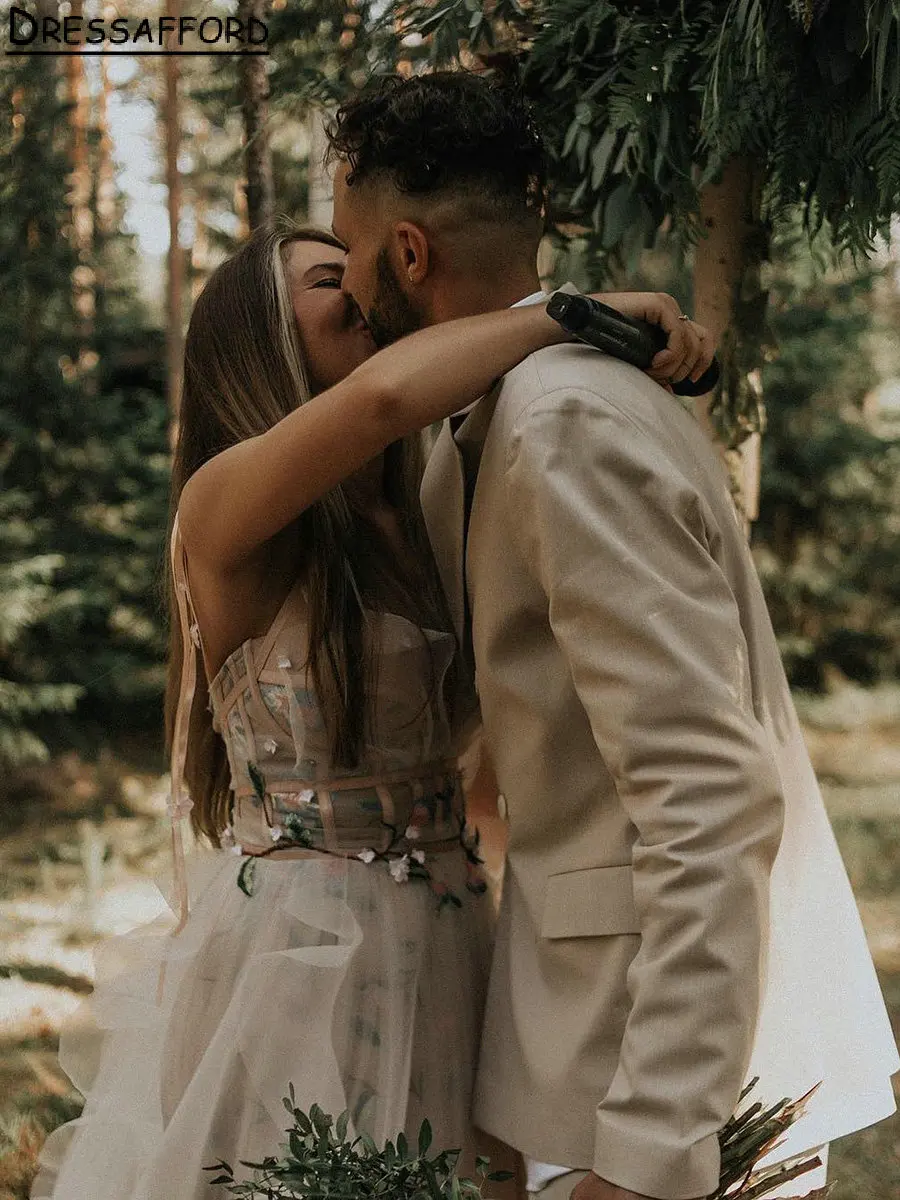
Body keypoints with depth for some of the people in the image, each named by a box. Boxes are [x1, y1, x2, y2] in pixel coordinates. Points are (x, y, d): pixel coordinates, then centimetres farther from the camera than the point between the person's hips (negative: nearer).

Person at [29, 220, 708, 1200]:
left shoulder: (415, 528, 10)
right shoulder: (225, 502, -13)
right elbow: (378, 396, -32)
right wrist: (576, 311, -19)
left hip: (437, 950, 7)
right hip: (291, 945, -6)